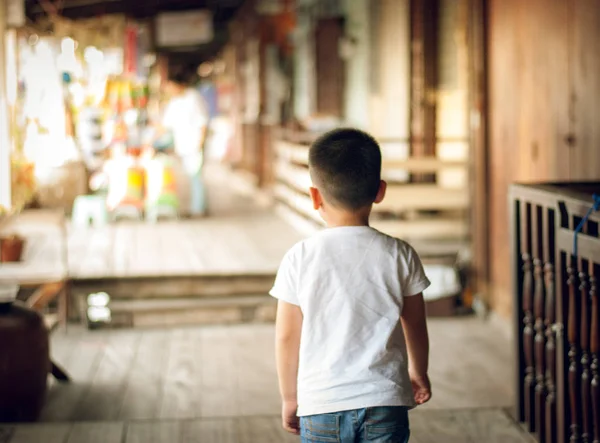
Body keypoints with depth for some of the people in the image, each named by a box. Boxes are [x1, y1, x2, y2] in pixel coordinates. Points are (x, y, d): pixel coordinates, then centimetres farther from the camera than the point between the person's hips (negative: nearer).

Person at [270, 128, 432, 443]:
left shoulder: (299, 258, -7)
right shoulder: (399, 255, -4)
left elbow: (287, 337, -2)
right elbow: (415, 327, 7)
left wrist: (289, 397, 12)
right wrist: (419, 373, 26)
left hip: (321, 403, 0)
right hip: (385, 401, 1)